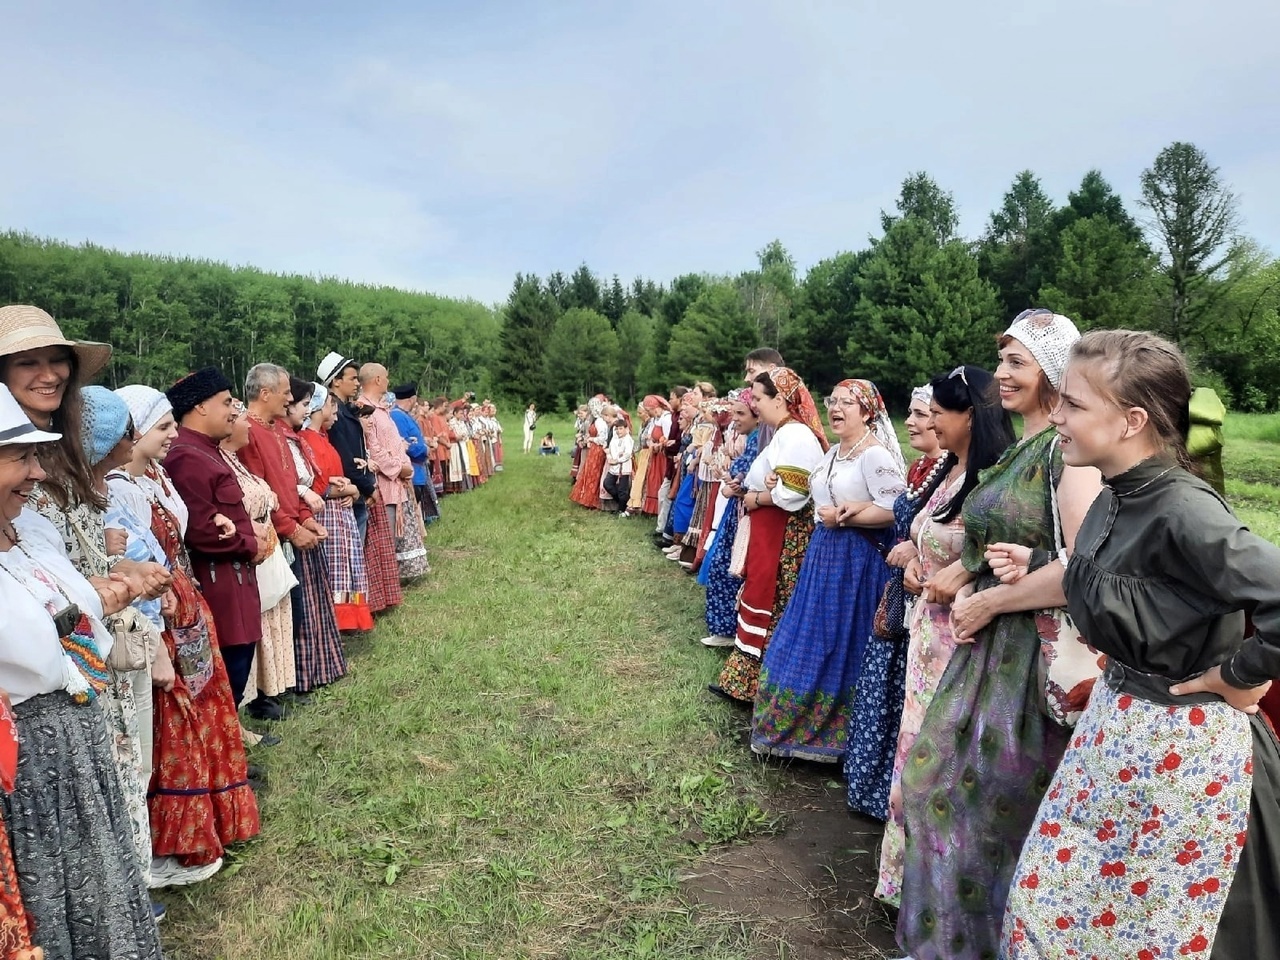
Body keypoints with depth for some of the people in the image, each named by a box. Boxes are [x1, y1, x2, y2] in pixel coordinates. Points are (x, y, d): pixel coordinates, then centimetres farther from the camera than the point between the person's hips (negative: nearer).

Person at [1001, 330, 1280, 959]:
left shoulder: (1183, 511, -26)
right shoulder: (1112, 500, -1)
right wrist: (1035, 567, 8)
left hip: (1182, 742, -8)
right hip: (1115, 721, 8)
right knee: (1062, 893, 21)